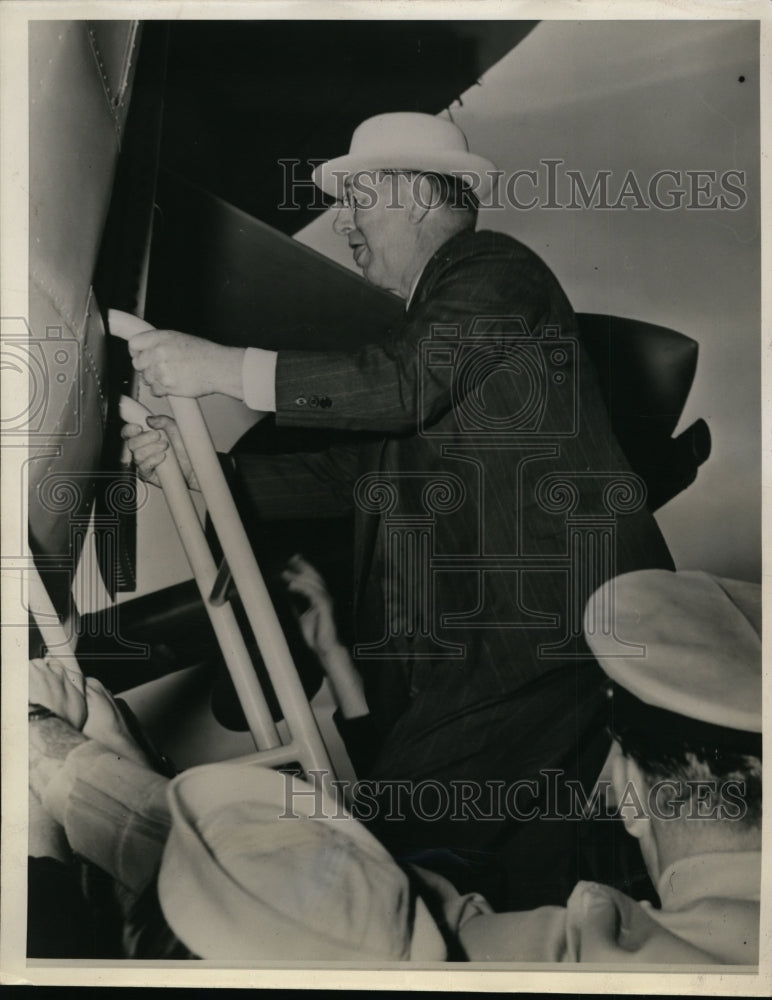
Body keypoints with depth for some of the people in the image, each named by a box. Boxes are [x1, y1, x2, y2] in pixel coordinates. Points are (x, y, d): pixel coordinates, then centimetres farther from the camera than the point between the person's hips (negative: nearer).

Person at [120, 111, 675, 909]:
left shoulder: (497, 270, -2)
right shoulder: (420, 323, 24)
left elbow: (410, 382, -21)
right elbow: (347, 478, 17)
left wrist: (225, 368, -17)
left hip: (549, 625, -9)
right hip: (464, 634, 9)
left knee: (400, 830, -15)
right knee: (529, 879, 13)